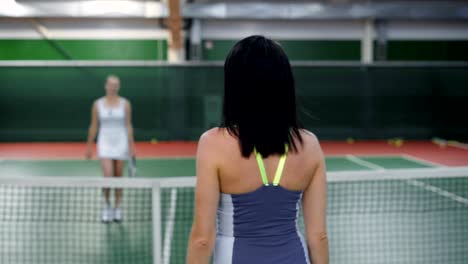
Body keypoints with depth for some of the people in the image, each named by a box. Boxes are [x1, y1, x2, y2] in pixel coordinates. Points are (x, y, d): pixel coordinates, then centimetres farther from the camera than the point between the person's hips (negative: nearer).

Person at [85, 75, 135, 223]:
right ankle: (107, 206, 8)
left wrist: (131, 145, -2)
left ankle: (117, 208, 19)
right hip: (105, 144, -1)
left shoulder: (125, 104, 2)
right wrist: (89, 146, 6)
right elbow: (93, 126, 6)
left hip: (121, 143, 1)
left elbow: (128, 125, 3)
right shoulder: (98, 104, 2)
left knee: (118, 177, 6)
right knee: (108, 176, -13)